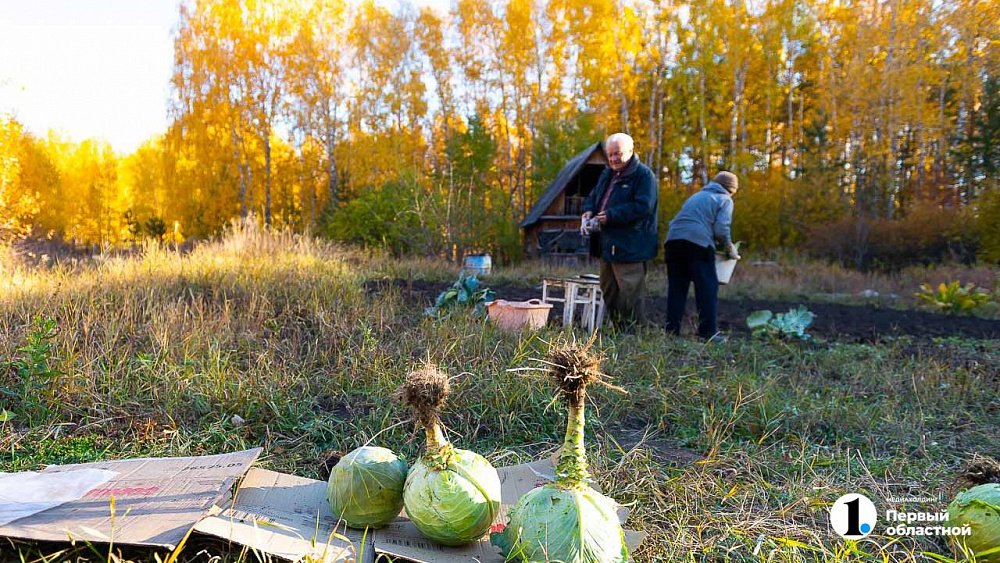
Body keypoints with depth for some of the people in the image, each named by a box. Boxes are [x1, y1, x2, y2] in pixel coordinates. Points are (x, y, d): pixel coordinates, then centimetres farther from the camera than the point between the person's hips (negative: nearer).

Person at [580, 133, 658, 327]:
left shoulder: (644, 175, -9)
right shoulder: (607, 174, 17)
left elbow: (643, 207, -20)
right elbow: (593, 196, 26)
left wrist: (610, 216, -21)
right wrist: (588, 211, 2)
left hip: (630, 247, -9)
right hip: (607, 244, 9)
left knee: (629, 295, -9)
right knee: (609, 291, 16)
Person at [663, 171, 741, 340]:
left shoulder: (697, 196, 30)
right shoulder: (724, 200, 10)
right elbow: (721, 229, -5)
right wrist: (730, 250, 11)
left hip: (673, 241, 6)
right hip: (699, 243, -6)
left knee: (676, 288, 11)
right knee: (707, 288, 3)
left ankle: (672, 330, 11)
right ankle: (708, 331, 2)